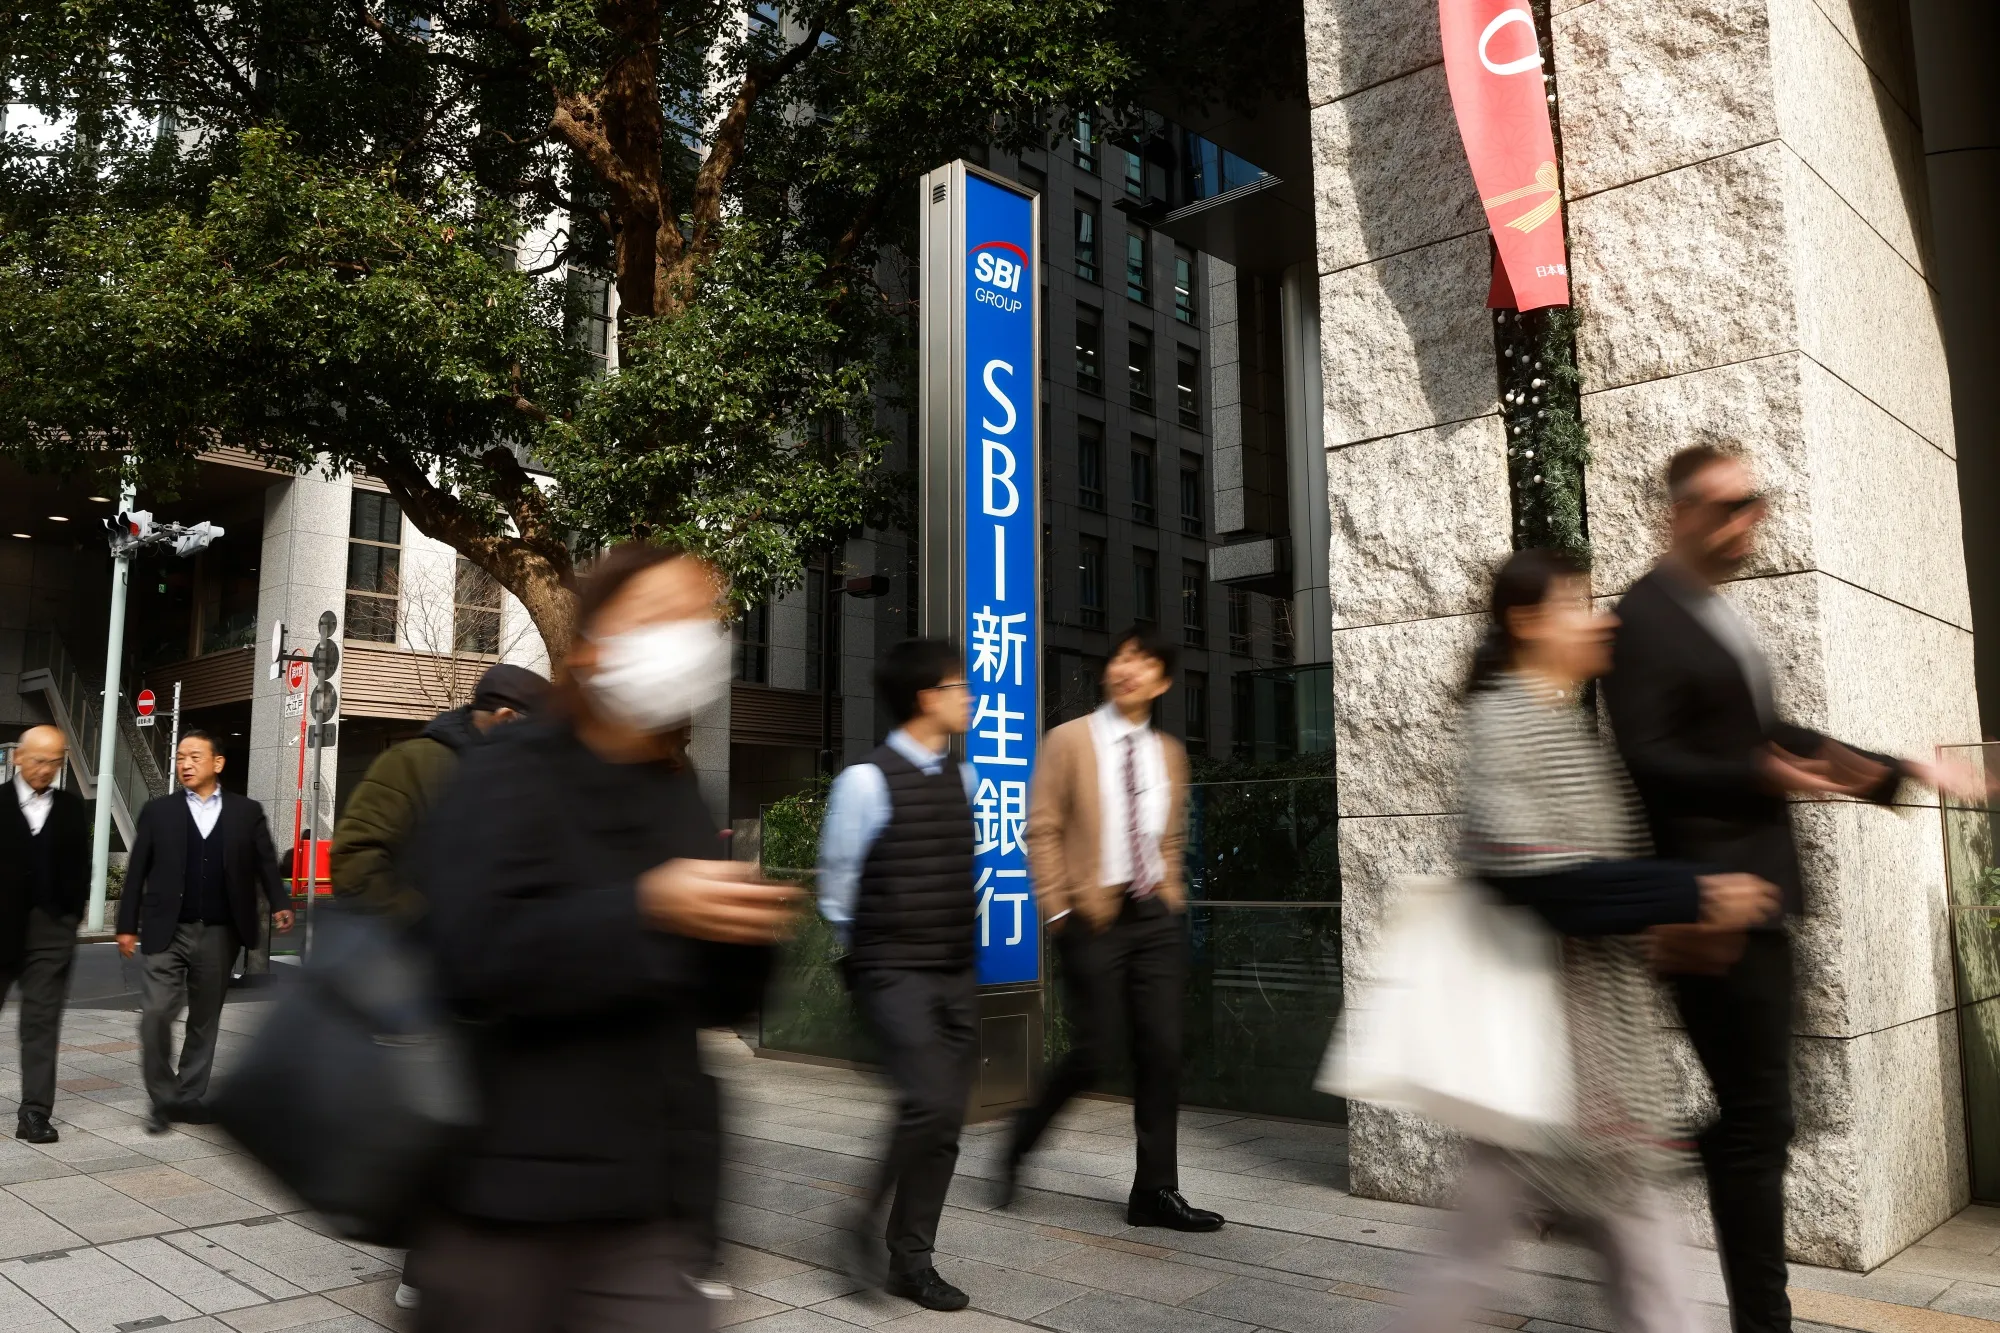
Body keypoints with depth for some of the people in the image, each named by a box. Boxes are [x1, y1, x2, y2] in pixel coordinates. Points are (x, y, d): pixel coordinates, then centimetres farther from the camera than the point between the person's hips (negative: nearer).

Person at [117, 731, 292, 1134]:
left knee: (204, 1021, 9)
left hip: (218, 934, 1)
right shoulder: (158, 810, 5)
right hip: (167, 932, -1)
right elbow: (137, 871, 5)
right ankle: (162, 1099, 7)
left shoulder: (247, 812, 5)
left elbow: (266, 863, 4)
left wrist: (279, 904, -11)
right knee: (155, 1013, -8)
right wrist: (127, 925, 1)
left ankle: (189, 1098, 21)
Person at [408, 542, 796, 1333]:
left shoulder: (679, 800, 10)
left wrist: (745, 933, -9)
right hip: (510, 1180, -5)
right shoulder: (510, 774, -7)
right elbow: (477, 957, -22)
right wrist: (647, 910, -27)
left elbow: (716, 1001, 11)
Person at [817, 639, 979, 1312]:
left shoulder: (961, 778, 9)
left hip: (957, 972, 7)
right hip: (895, 973, -7)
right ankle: (868, 1223, 5)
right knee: (929, 1100, -20)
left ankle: (912, 1260, 22)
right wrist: (867, 953, 5)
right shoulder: (868, 780, -13)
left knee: (945, 1120, 7)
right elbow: (837, 885, -4)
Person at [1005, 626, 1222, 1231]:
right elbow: (1042, 830, -5)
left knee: (1161, 1053, 3)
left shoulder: (1169, 752, 13)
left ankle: (1156, 1191, 13)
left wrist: (1172, 897, 9)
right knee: (1092, 1052, -3)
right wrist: (1057, 910, -9)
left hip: (1157, 917, 5)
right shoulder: (1069, 741, -2)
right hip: (1094, 917, -4)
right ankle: (1020, 1141, 23)